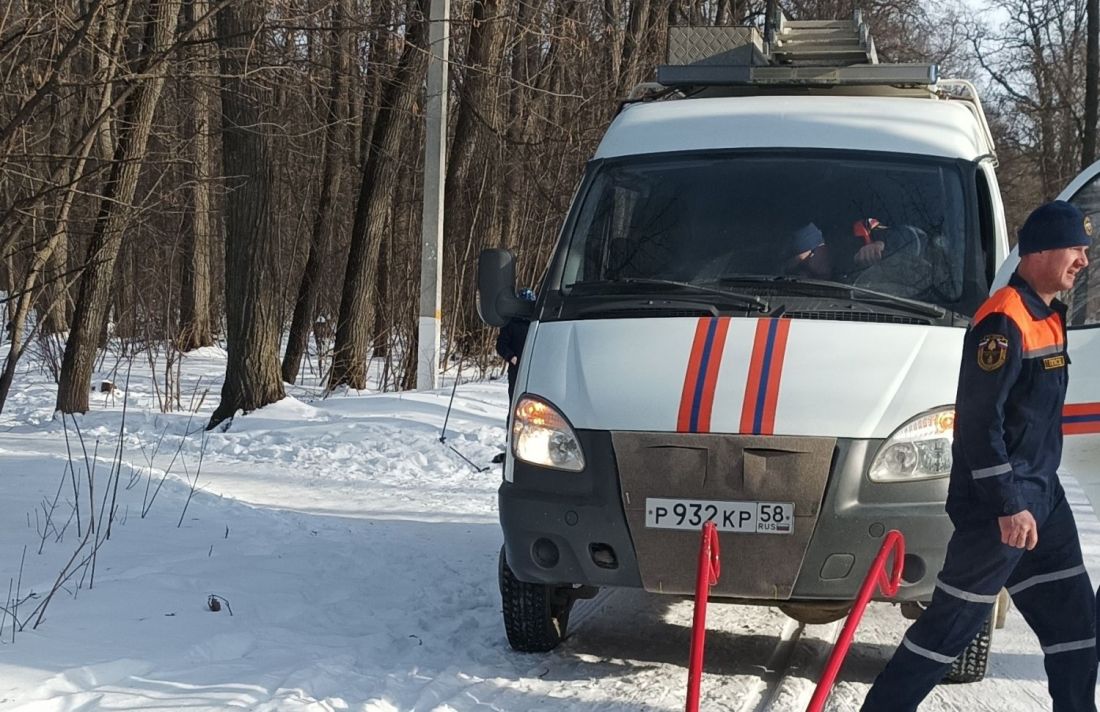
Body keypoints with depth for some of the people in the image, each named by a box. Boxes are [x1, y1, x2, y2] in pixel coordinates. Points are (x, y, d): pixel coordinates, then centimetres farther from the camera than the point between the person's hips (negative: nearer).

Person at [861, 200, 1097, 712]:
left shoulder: (1048, 317, 12)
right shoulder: (1003, 322, -18)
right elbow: (980, 421, -22)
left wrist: (1036, 494, 21)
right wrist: (1009, 505, -22)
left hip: (1043, 498, 9)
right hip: (998, 508, -9)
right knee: (953, 623, -4)